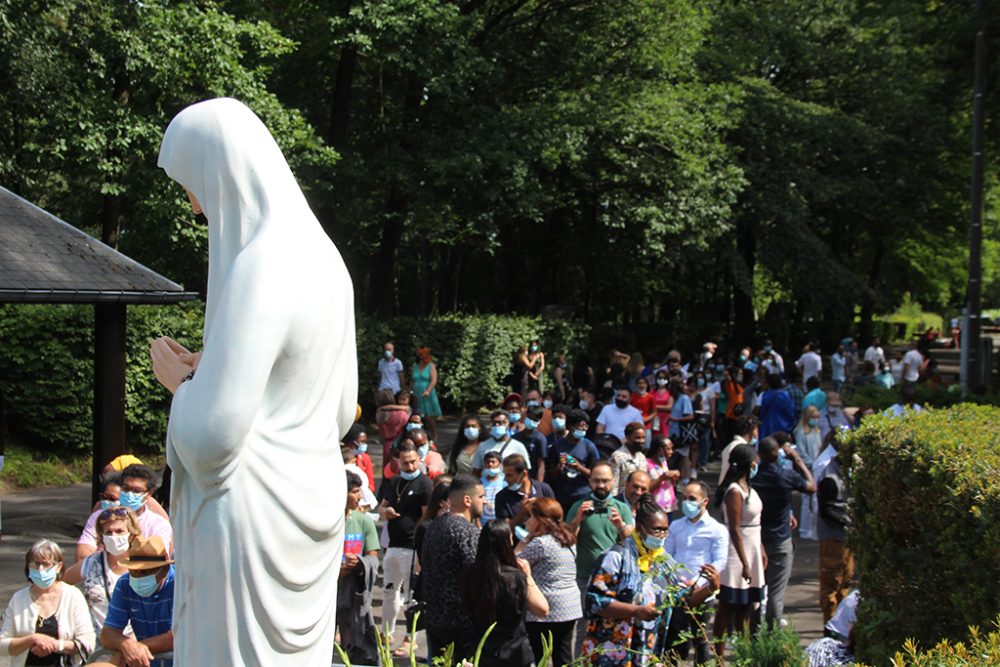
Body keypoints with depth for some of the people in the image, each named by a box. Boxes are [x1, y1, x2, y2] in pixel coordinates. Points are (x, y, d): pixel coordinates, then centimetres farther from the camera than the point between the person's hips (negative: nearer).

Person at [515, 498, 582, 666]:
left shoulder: (540, 543, -15)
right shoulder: (568, 540, 11)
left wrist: (526, 538, 1)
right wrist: (530, 537, 17)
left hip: (545, 612, -8)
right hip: (570, 609, 8)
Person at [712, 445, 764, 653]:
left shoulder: (747, 487, 10)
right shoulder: (735, 491, -19)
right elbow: (734, 530, -21)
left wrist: (761, 550, 19)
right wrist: (745, 564, -22)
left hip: (751, 553, 9)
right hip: (737, 555, -9)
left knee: (745, 607, 17)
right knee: (727, 608, -1)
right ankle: (719, 656, 5)